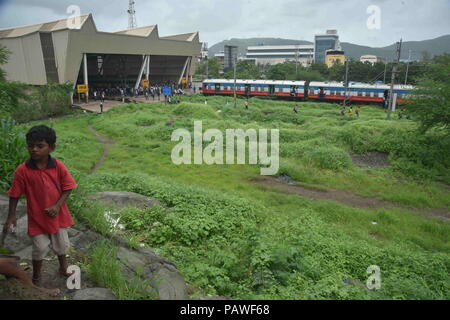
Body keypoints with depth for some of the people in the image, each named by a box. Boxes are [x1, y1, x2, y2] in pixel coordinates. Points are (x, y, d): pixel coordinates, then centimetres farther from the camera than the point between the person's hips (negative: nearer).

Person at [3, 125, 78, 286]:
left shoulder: (59, 166, -15)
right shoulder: (22, 170, -17)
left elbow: (68, 188, -7)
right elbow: (15, 194, -7)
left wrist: (57, 206, -17)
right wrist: (11, 216, -6)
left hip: (57, 214, 2)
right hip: (36, 216, -1)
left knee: (61, 244, 19)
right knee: (40, 247, 11)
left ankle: (63, 267, 46)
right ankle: (37, 275, 38)